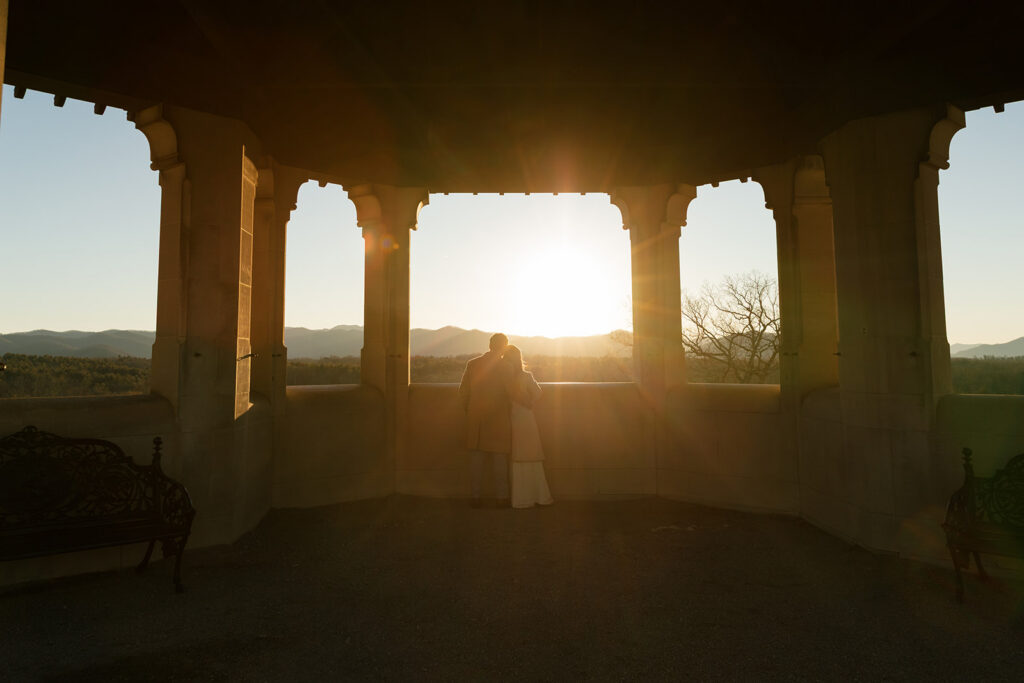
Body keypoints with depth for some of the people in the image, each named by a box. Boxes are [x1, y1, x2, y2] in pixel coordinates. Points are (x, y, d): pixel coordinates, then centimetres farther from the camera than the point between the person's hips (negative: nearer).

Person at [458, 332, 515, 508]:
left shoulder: (472, 364, 2)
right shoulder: (504, 367, -9)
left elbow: (463, 393, 3)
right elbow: (512, 393, -11)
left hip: (475, 421, 3)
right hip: (498, 419, -3)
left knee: (476, 460, 9)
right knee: (500, 460, 6)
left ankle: (475, 497, 13)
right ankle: (501, 498, 11)